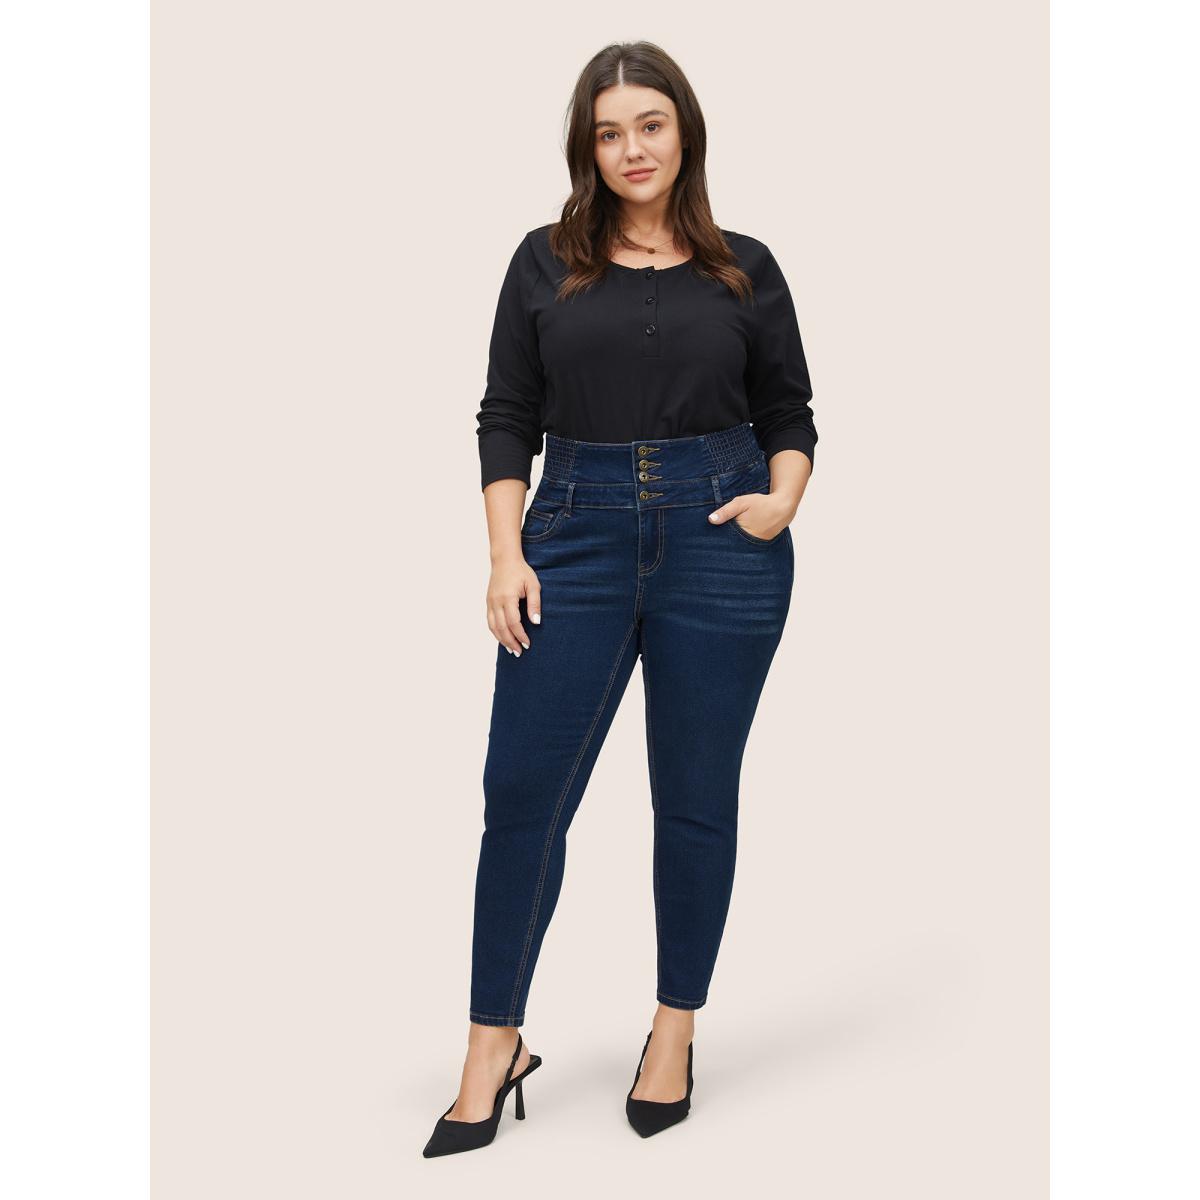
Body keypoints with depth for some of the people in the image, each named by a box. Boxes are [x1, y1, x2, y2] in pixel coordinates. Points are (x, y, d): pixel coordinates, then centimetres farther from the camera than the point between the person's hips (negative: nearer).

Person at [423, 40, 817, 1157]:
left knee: (696, 799, 7)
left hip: (721, 541, 0)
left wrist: (782, 500, -9)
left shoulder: (745, 268, 7)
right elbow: (506, 415, 5)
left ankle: (676, 1030, 26)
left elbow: (790, 414, 11)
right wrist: (505, 552, -5)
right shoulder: (545, 261, 7)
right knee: (522, 793, -1)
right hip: (576, 535, 1)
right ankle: (493, 1047, 14)